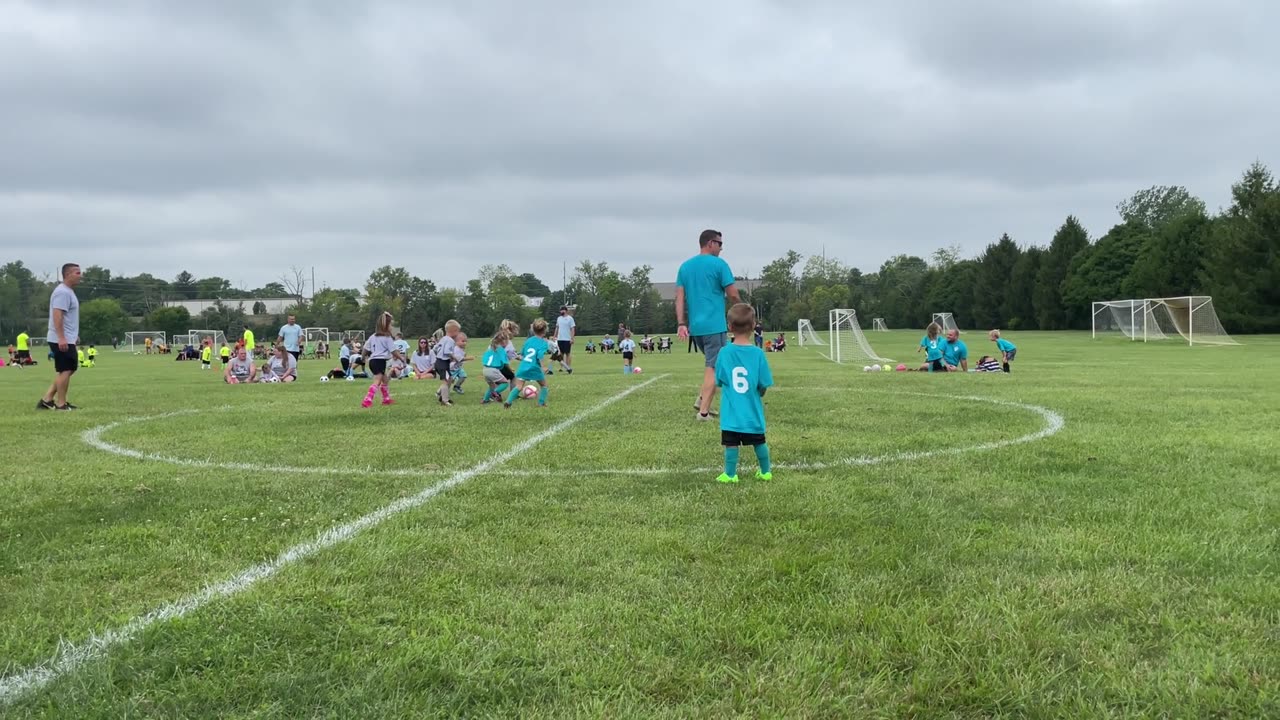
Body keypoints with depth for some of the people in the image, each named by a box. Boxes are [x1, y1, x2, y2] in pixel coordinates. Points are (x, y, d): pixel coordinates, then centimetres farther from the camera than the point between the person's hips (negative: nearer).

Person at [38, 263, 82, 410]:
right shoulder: (62, 292, -15)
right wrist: (61, 338, -28)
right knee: (65, 370, -6)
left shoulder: (68, 292, 17)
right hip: (62, 340, -10)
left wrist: (74, 335, 27)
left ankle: (47, 400, 16)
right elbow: (57, 315, -23)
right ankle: (61, 404, 1)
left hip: (67, 339, 10)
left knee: (66, 370, 14)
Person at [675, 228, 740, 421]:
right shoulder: (719, 264, -6)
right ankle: (703, 410, -4)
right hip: (714, 325, -6)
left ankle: (702, 399, 11)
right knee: (714, 367, -1)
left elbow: (679, 297, 7)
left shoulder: (685, 266, 12)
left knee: (712, 363, 22)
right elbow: (733, 295, -6)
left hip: (695, 326, 7)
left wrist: (681, 324, 4)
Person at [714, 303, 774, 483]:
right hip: (753, 412, 1)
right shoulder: (758, 353, -10)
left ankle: (730, 474, 9)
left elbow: (720, 381, -1)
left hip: (731, 412, -1)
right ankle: (765, 471, 28)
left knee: (731, 443, 5)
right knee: (759, 442, 16)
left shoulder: (724, 352, -9)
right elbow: (763, 385, -6)